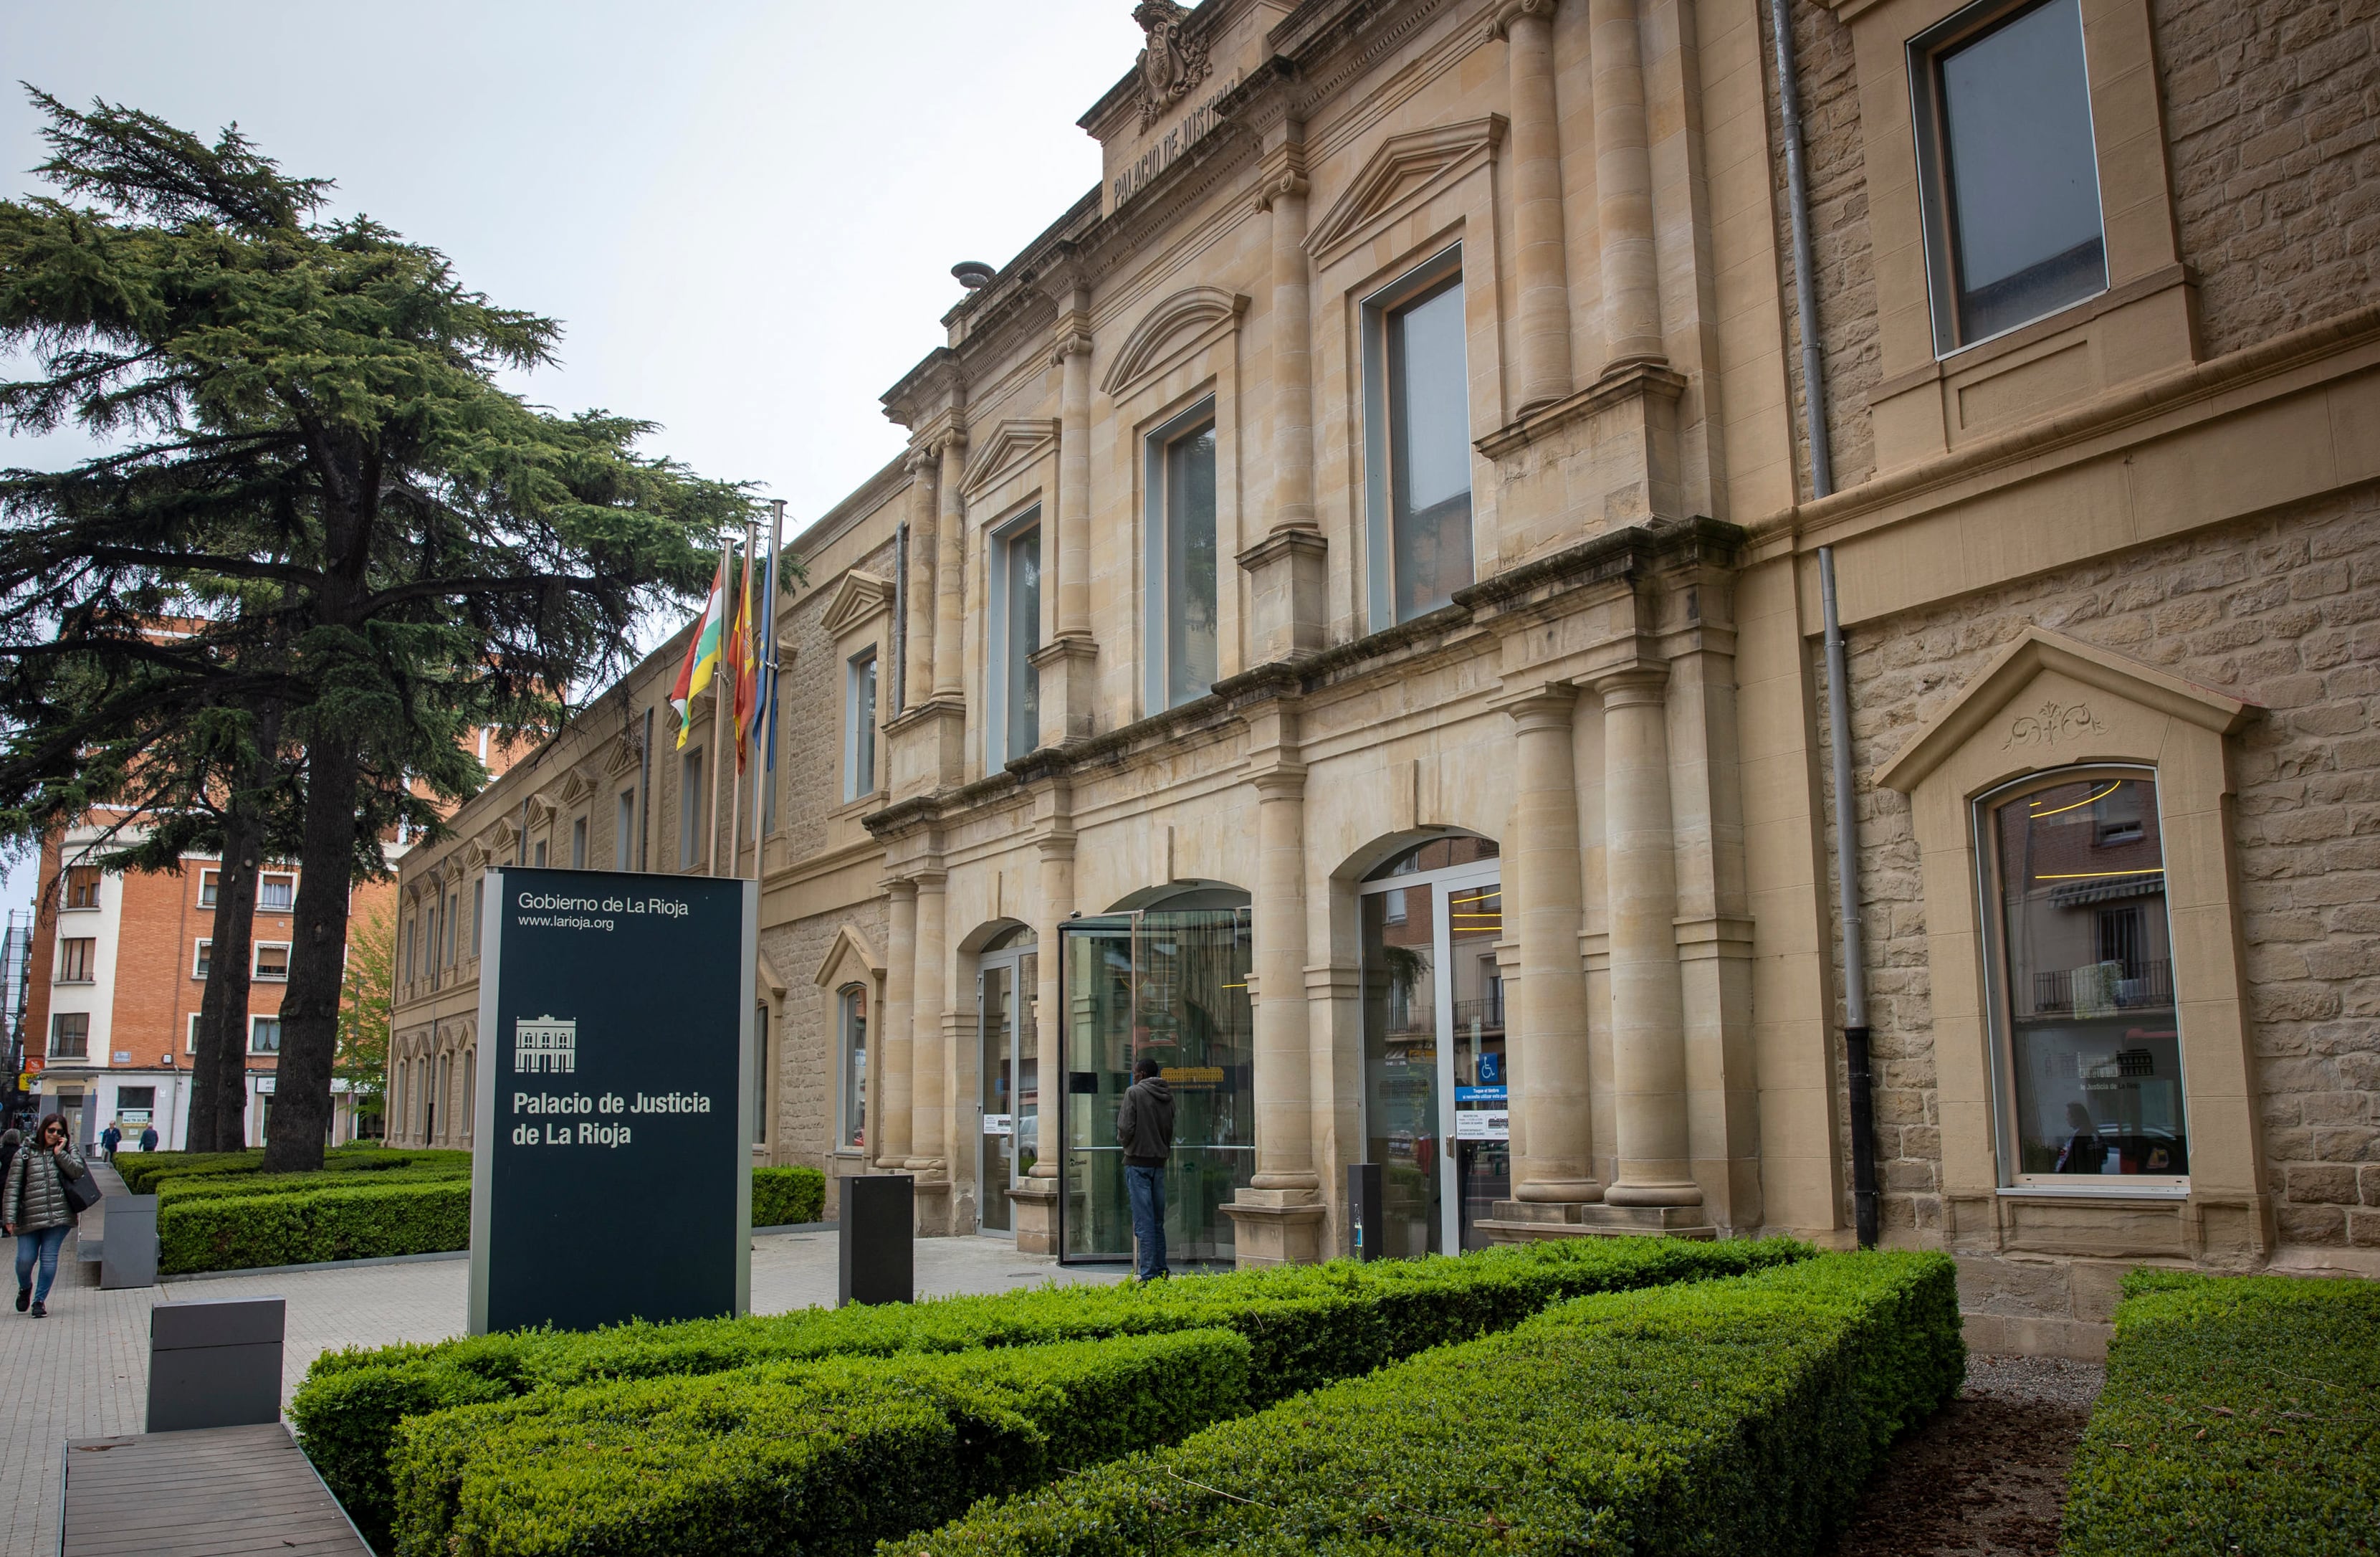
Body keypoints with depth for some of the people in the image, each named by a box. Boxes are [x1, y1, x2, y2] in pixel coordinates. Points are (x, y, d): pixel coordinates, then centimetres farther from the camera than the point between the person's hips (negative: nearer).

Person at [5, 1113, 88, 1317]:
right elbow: (12, 1187, 2)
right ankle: (25, 1288, 31)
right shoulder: (25, 1153, 4)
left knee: (49, 1257, 0)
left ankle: (40, 1300, 12)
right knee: (25, 1259, -1)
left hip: (59, 1216, 1)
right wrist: (9, 1217, -6)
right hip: (29, 1218, -1)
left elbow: (78, 1172, -7)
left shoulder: (67, 1152, 10)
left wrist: (60, 1153, -10)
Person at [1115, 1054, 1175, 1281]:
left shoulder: (1134, 1092, -9)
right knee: (1158, 1221, 13)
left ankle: (1149, 1273, -7)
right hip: (1159, 1161, 6)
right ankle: (1161, 1270, 16)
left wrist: (1124, 1143, 6)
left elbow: (1125, 1128, -13)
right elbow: (1170, 1130, 13)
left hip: (1138, 1161, -6)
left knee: (1143, 1221, -6)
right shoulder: (1167, 1095, 9)